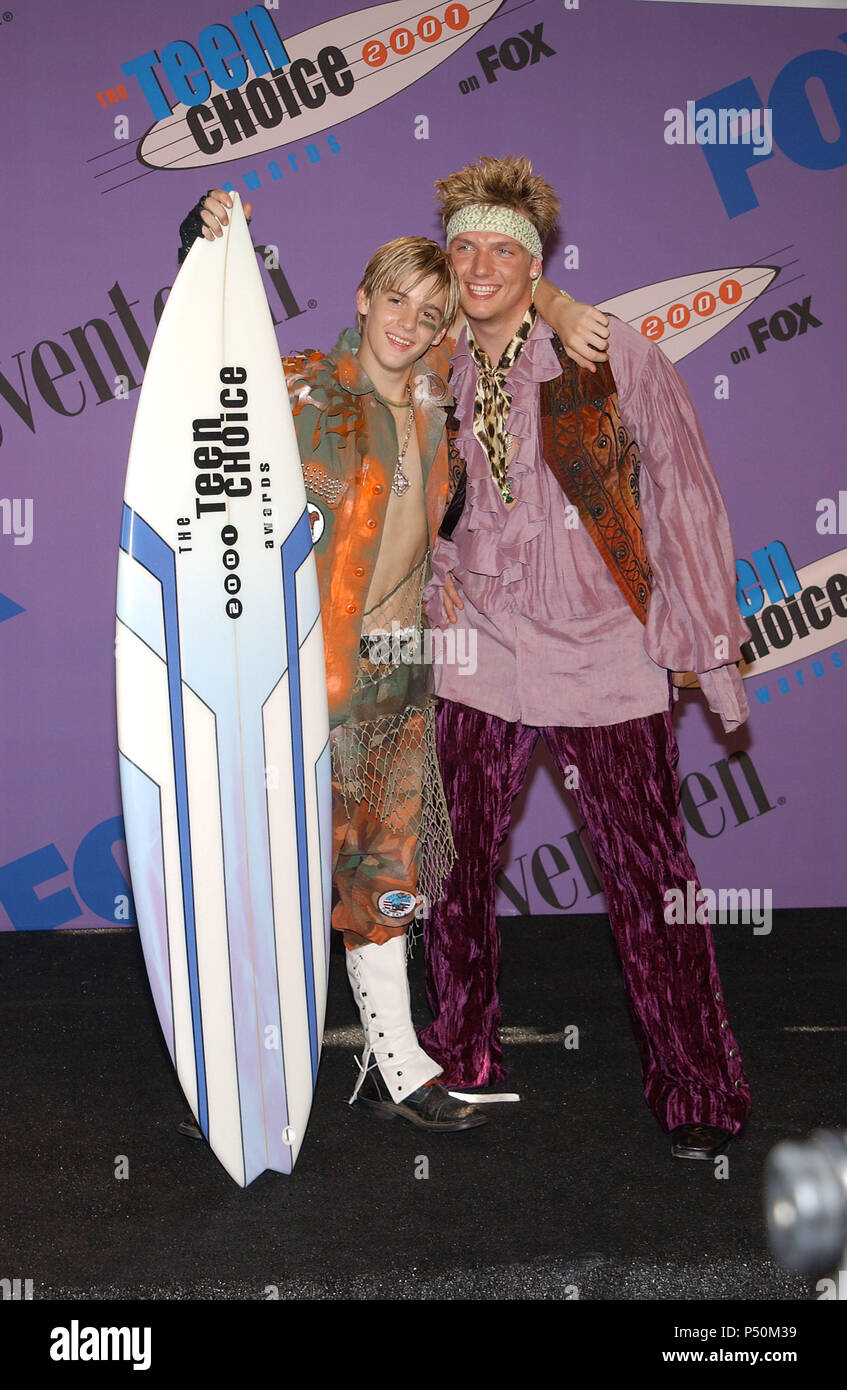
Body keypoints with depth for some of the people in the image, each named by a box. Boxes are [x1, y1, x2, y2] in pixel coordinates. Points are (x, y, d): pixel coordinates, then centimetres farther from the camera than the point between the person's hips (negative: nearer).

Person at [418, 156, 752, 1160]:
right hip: (479, 667, 4)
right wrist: (438, 575, 4)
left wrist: (713, 649, -2)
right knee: (453, 869, 10)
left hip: (607, 662, -3)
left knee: (651, 881, 2)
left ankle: (697, 1092, 19)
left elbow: (685, 498, -2)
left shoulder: (616, 360, -6)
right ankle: (458, 1062, 31)